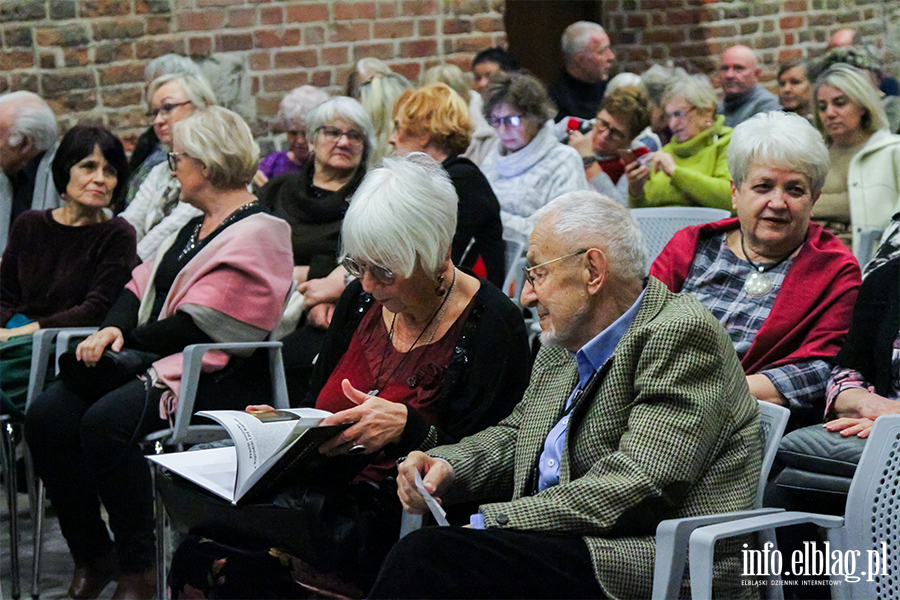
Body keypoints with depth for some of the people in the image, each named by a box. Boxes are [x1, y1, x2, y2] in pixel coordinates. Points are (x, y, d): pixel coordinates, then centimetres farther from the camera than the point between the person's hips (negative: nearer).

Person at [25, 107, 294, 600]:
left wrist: (129, 342, -6)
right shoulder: (196, 225, 23)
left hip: (215, 377, -9)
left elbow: (197, 325, -15)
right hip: (152, 358, 9)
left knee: (106, 421, -33)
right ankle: (92, 555, -3)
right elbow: (143, 284, 19)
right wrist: (113, 328, -2)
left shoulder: (257, 235, -9)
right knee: (46, 415, -13)